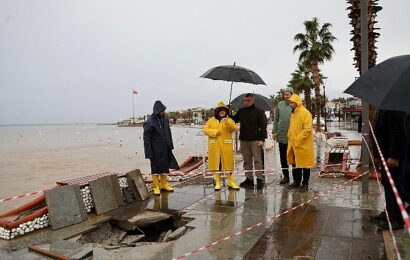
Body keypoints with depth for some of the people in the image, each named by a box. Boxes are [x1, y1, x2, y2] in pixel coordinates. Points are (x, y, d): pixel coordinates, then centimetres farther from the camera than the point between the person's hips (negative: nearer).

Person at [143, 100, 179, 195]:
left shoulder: (165, 119, 3)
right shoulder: (150, 123, -17)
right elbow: (146, 138, -15)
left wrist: (170, 146, 12)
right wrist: (149, 152, -17)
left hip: (165, 149, 6)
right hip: (155, 150, -6)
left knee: (165, 167, 15)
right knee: (155, 168, 5)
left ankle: (164, 185, 29)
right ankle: (156, 187, 17)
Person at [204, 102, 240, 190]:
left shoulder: (229, 120, 7)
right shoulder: (211, 120, 13)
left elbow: (234, 128, -9)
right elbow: (205, 129, 5)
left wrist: (227, 123, -27)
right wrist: (214, 132, -10)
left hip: (226, 145, -1)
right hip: (214, 145, 1)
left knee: (228, 163, 0)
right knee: (216, 163, 3)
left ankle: (231, 182, 10)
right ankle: (217, 183, 13)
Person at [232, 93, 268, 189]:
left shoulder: (259, 112, 0)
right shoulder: (241, 111, 13)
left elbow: (263, 126, -5)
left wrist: (262, 139, -12)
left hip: (255, 140, -4)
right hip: (244, 140, 5)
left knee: (257, 160, -4)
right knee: (247, 161, 8)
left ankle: (259, 179, 0)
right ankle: (249, 179, 14)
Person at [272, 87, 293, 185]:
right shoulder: (280, 104, 6)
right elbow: (276, 119, 10)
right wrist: (274, 131, 6)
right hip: (281, 134, 4)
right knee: (283, 157, 10)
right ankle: (285, 176, 23)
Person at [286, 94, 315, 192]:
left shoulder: (305, 113, -15)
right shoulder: (293, 113, 12)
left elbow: (307, 129, -21)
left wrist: (297, 140, -21)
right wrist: (290, 137, 11)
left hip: (303, 145, -8)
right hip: (293, 144, 8)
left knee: (304, 164, 4)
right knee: (295, 163, 16)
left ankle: (305, 184, 15)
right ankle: (296, 181, 29)